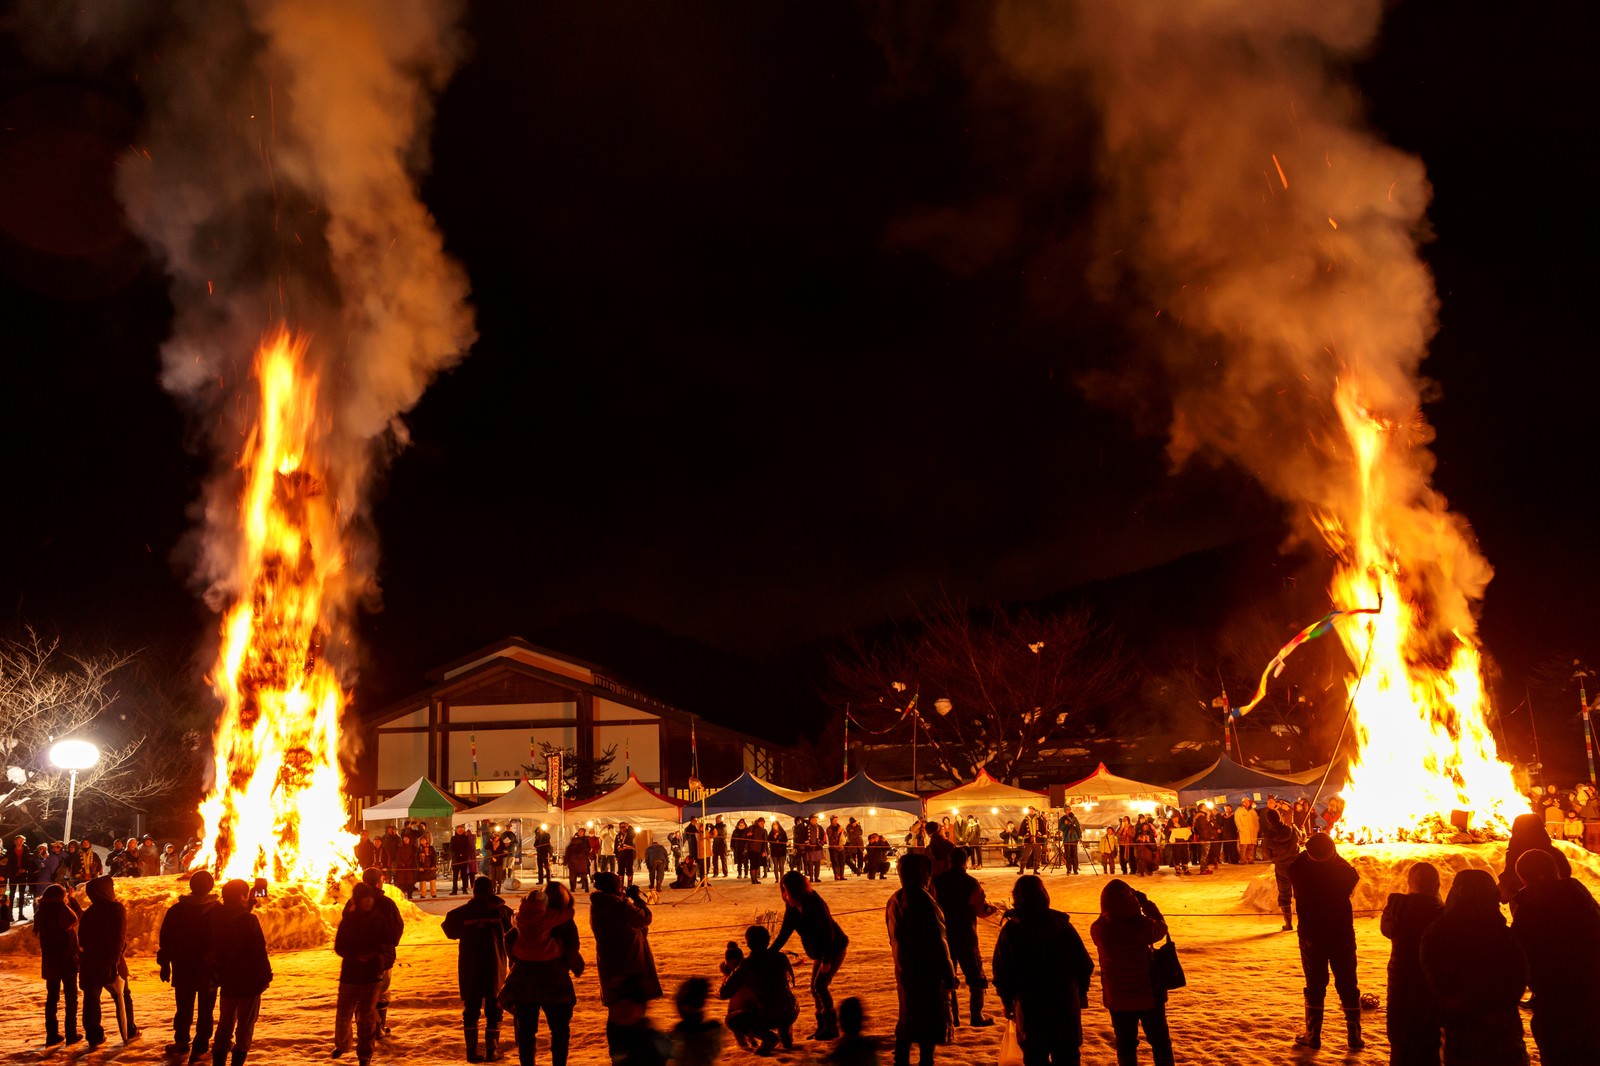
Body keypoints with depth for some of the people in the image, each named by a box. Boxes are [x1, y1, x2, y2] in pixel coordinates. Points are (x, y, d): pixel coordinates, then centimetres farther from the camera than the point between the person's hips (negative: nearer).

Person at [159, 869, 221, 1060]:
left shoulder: (176, 910, -2)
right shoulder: (217, 911, -9)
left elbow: (165, 940, 2)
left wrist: (165, 964, 10)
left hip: (183, 970, 2)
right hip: (209, 971, -2)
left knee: (184, 1008, 17)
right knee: (205, 1011, 5)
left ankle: (181, 1042, 25)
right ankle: (200, 1048, 4)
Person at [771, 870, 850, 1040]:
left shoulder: (814, 903, -26)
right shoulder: (792, 907, -3)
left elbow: (828, 932, -25)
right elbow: (784, 933, 2)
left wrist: (827, 960, -26)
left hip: (835, 948, -9)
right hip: (820, 952, 9)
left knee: (819, 985, -14)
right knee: (815, 988, 9)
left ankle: (832, 1028, -6)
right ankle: (822, 1027, 19)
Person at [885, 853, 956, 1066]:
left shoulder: (895, 901, 3)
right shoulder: (923, 900, -21)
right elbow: (937, 941, -19)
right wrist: (949, 975, -13)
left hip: (904, 970, 7)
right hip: (927, 971, -7)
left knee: (907, 1018, 18)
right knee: (930, 1019, 5)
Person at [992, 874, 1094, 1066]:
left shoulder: (1010, 931, -8)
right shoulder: (1062, 924, -5)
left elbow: (1001, 973, -5)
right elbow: (1085, 964, -2)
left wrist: (1008, 1001, 9)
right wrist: (1081, 992, 12)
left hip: (1028, 1008, -1)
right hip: (1066, 1005, 1)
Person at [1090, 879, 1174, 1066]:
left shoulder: (1098, 929, -17)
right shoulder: (1142, 925, -25)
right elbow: (1161, 927, -3)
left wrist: (1112, 907, 2)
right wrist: (1146, 903, 4)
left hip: (1117, 998, 2)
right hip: (1148, 994, -2)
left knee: (1125, 1044, 18)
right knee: (1160, 1042, 18)